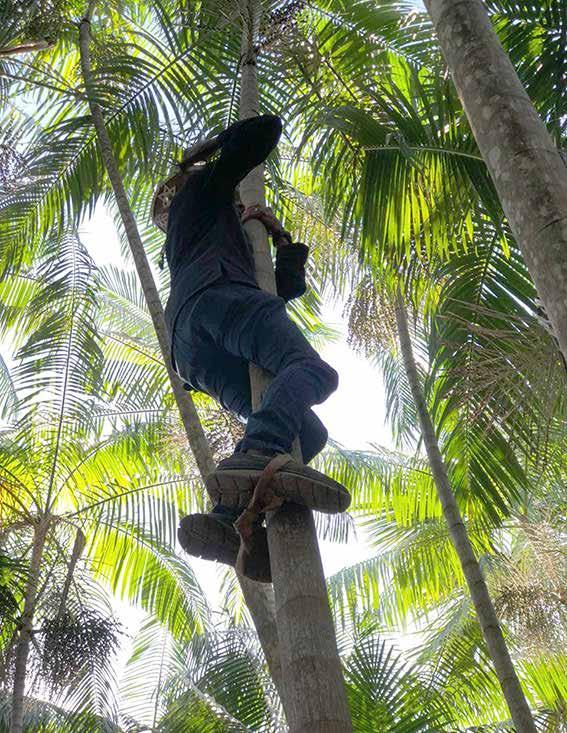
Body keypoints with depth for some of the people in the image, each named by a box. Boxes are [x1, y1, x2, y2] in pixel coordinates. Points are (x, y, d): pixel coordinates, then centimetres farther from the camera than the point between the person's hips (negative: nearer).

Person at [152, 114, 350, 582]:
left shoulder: (183, 250, 48)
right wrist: (222, 148, 42)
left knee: (309, 432, -5)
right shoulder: (202, 187, 31)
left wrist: (281, 237, 35)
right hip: (219, 297, -7)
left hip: (194, 355, 7)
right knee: (313, 370, -30)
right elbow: (267, 129, 23)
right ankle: (257, 454, -60)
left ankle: (228, 515, -29)